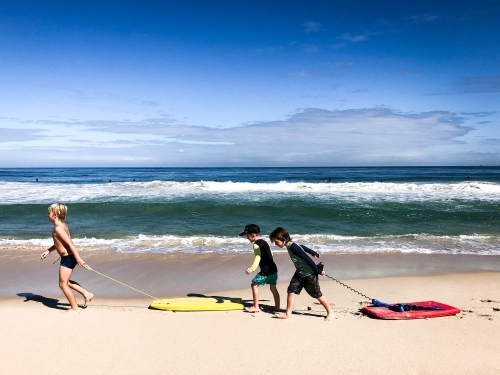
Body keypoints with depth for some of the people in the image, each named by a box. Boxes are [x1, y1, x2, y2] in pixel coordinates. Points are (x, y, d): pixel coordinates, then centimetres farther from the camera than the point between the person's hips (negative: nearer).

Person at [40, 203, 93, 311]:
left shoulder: (58, 229, -20)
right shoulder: (62, 225, 10)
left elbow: (70, 243, -26)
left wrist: (78, 258, -28)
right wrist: (48, 251, 25)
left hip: (68, 258, -10)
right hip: (68, 257, 10)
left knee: (63, 284, 3)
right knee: (65, 281, 22)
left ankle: (74, 307, 14)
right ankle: (87, 294, 24)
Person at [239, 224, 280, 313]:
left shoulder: (256, 244, -11)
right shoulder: (264, 242, 15)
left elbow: (258, 257, -24)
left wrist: (252, 268, -35)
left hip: (265, 271, -9)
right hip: (273, 269, 9)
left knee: (254, 285, 3)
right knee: (273, 288, 16)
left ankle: (256, 307, 5)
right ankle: (277, 307, 21)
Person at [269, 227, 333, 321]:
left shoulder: (293, 247, -30)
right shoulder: (290, 246, -2)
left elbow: (307, 259, -28)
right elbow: (302, 247, 15)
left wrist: (318, 271, -21)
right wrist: (313, 253, 31)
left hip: (309, 274, -8)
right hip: (299, 273, 8)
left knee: (317, 294, 6)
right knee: (291, 290, -3)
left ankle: (330, 312, 24)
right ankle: (288, 314, 4)